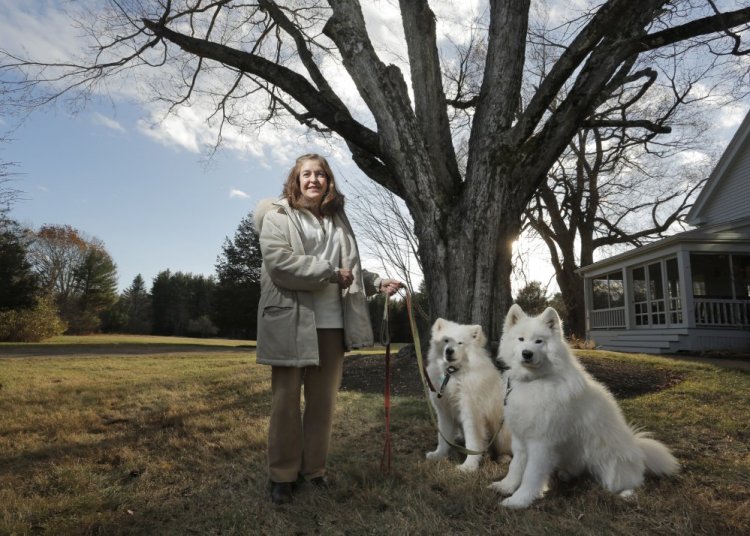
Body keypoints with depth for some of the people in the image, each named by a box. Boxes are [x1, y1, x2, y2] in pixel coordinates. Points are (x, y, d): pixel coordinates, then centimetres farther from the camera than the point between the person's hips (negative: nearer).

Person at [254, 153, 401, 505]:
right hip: (291, 323, -4)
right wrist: (331, 274, -14)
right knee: (286, 401, 5)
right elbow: (279, 261, -16)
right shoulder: (277, 216, 0)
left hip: (332, 323, 5)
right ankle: (283, 474, 19)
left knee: (323, 401, 11)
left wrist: (376, 283, 6)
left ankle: (314, 468, 26)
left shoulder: (338, 220, 17)